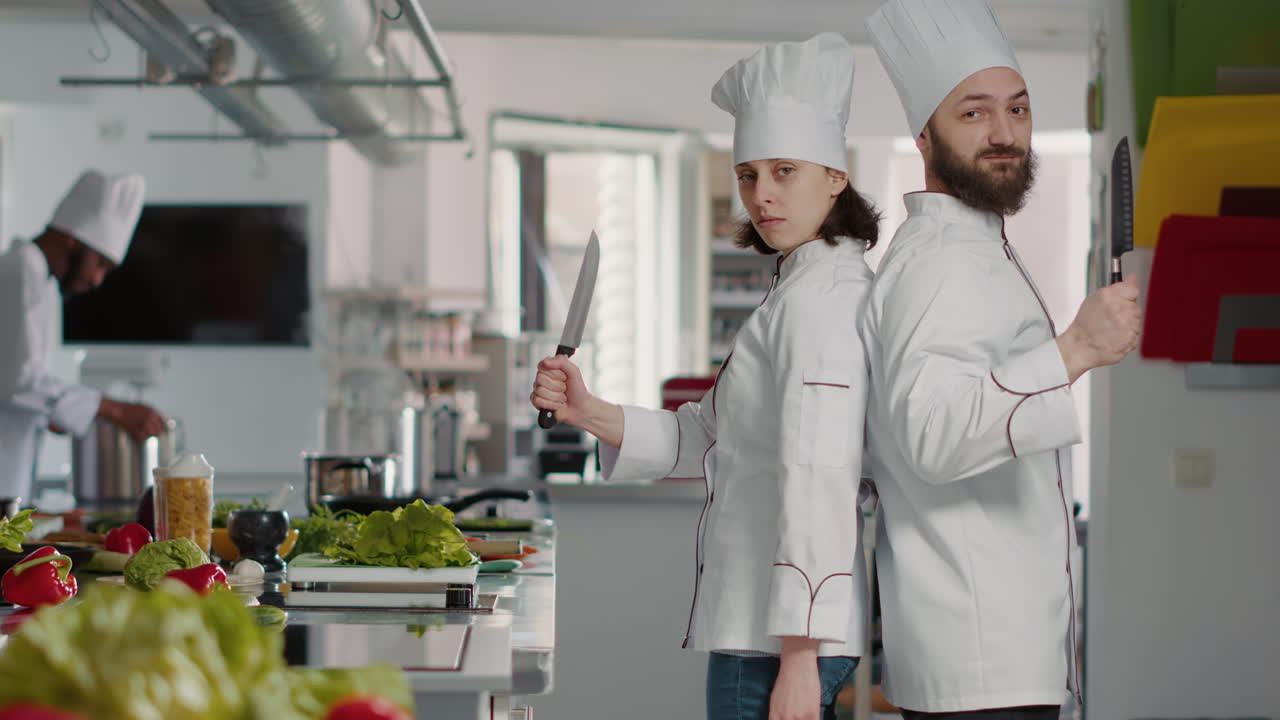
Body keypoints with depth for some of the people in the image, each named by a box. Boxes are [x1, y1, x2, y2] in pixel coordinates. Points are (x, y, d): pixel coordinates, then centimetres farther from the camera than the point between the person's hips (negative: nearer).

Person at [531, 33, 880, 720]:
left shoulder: (821, 300, -15)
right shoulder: (797, 292, 17)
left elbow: (819, 478, -23)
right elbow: (704, 442, 19)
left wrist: (798, 655, -26)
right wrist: (587, 413, 4)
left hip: (775, 637, -10)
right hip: (760, 628, 10)